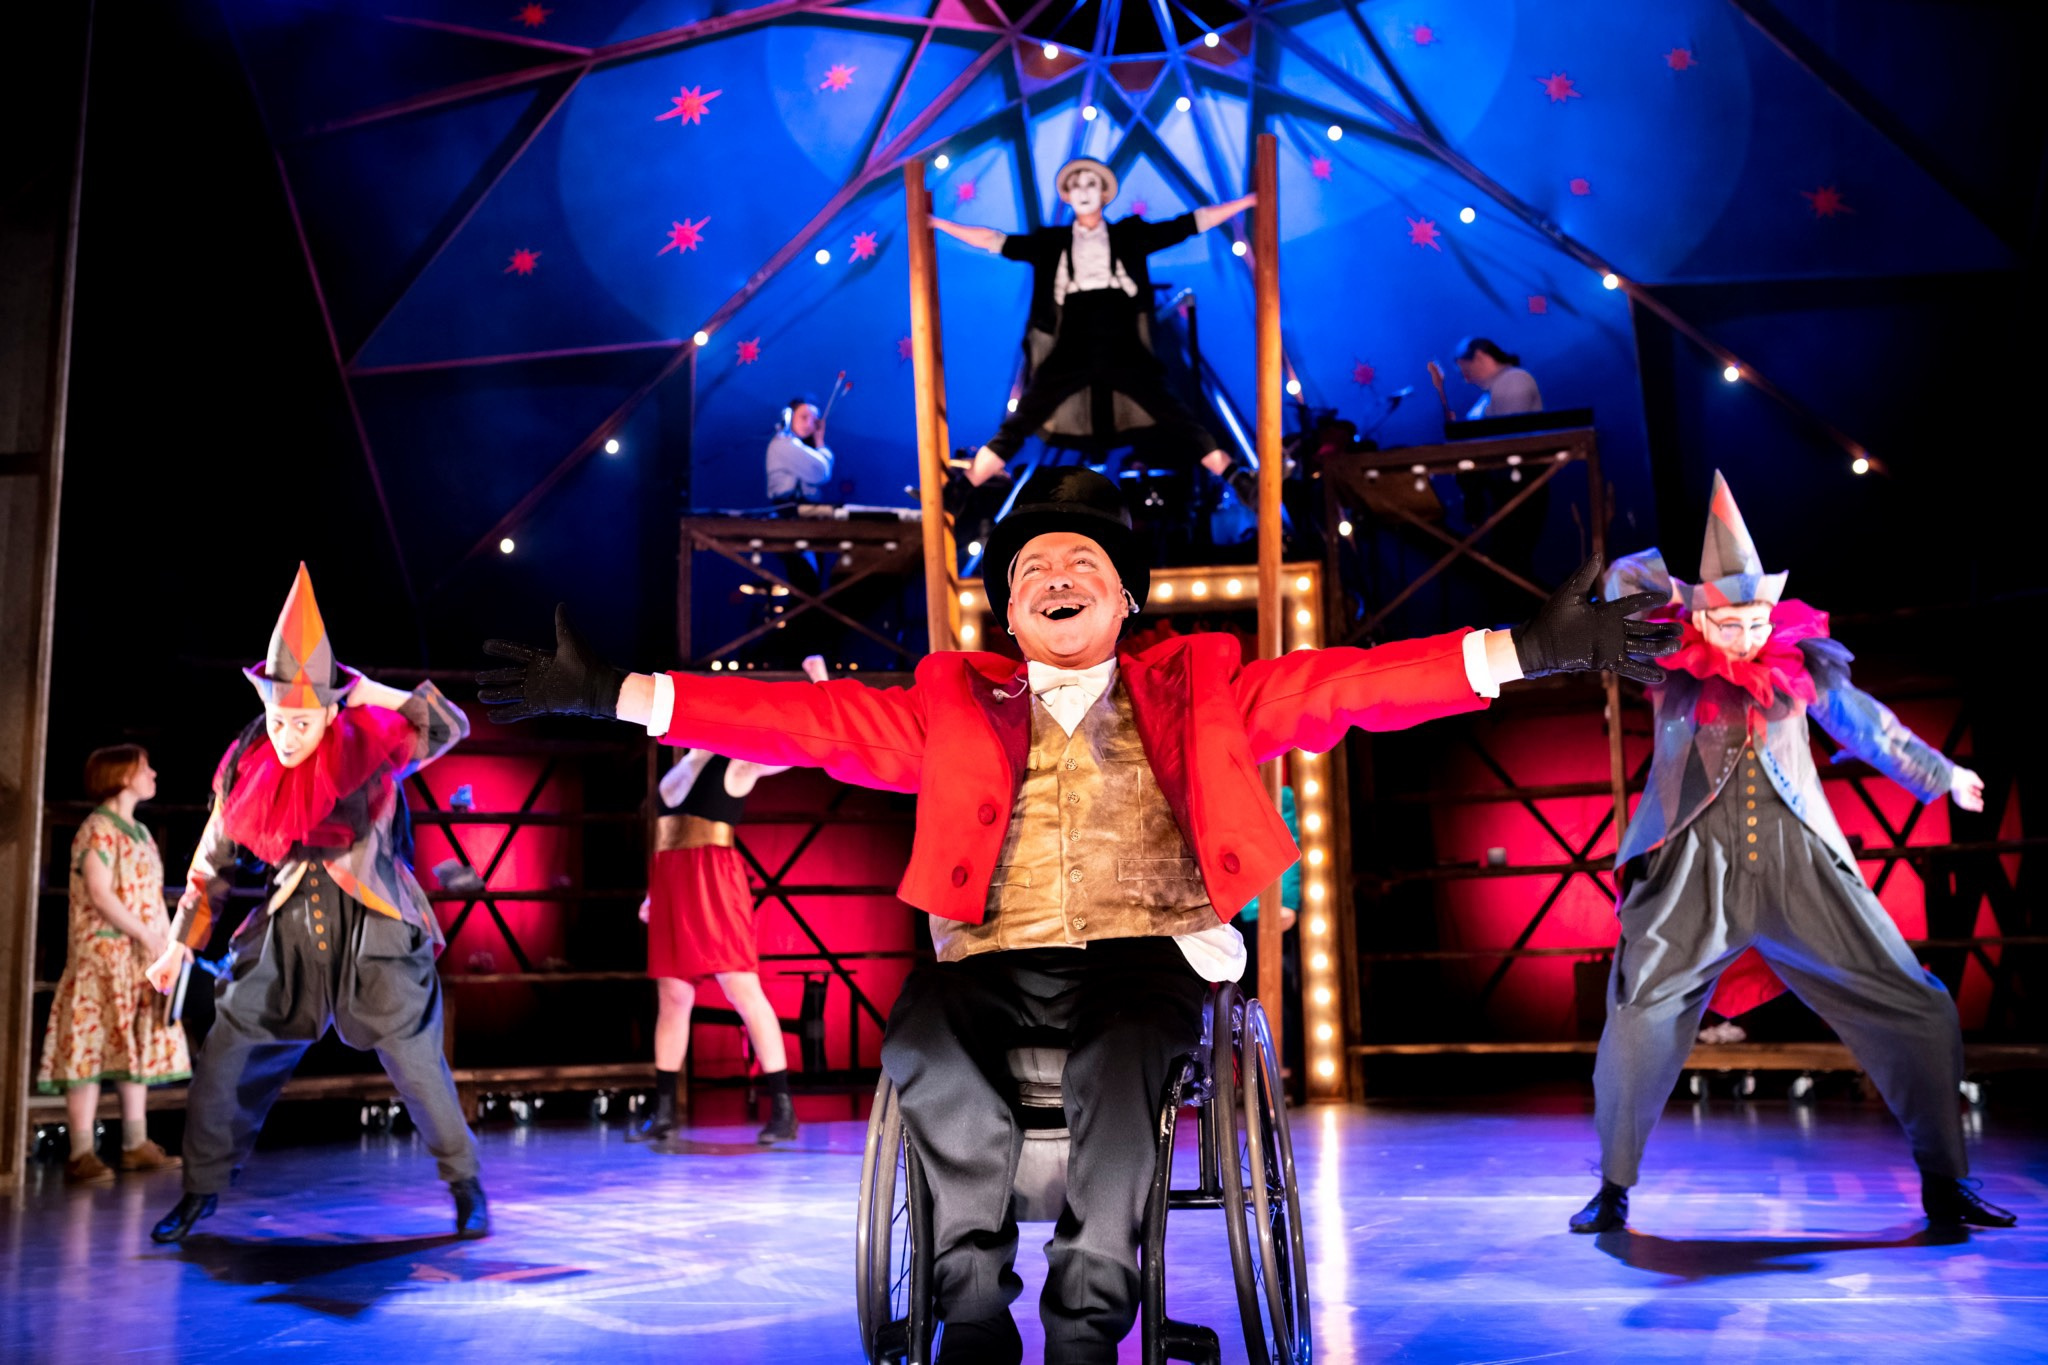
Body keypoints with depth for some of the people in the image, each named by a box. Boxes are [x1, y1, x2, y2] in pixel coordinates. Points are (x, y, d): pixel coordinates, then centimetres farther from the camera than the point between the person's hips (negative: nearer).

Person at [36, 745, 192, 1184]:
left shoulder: (140, 832, 17)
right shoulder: (98, 829, -9)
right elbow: (100, 894, -17)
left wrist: (172, 946, 7)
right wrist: (147, 936, -17)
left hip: (143, 960, 9)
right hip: (103, 956, -9)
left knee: (138, 1048, 10)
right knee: (91, 1048, -8)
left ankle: (136, 1145, 16)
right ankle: (81, 1155, -6)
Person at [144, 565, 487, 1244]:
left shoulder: (366, 742, -11)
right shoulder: (246, 764, -1)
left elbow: (449, 728, -22)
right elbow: (213, 857, 10)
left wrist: (369, 690, -19)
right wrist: (181, 943, 15)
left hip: (374, 928, -4)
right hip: (290, 929, 4)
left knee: (417, 1065, -2)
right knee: (223, 1056, 4)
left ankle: (465, 1183, 16)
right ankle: (201, 1189, 26)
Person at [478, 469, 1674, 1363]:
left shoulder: (1196, 690, 18)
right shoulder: (956, 705, 20)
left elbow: (1342, 686, 8)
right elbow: (810, 719, 13)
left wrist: (1531, 650, -4)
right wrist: (616, 692, 5)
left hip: (1147, 954, -1)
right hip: (1000, 962, 1)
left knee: (1125, 1048, -34)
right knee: (924, 1033, -31)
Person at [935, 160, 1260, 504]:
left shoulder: (1130, 234, 13)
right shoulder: (1050, 241, 14)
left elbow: (1190, 223, 12)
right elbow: (993, 240, 13)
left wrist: (1249, 201, 8)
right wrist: (938, 223, 7)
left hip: (1124, 351, -1)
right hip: (1071, 353, 1)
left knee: (1176, 418, -9)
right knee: (1018, 423, -4)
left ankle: (1239, 480, -7)